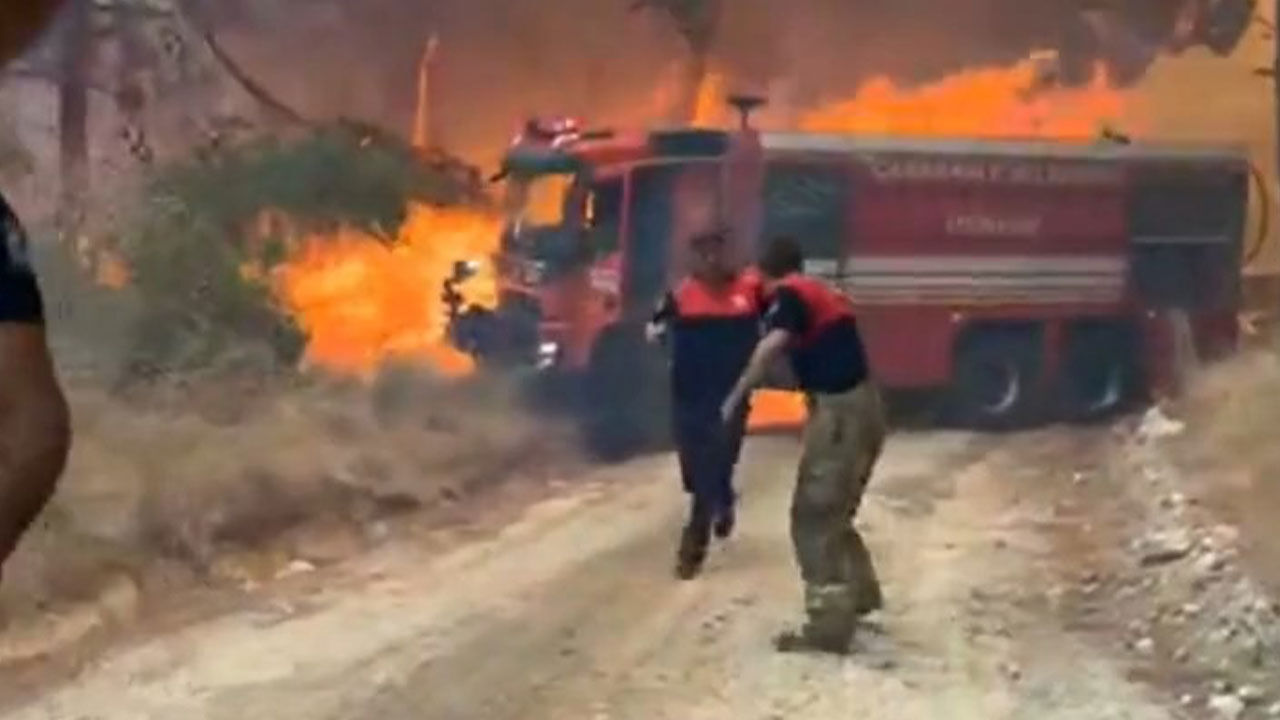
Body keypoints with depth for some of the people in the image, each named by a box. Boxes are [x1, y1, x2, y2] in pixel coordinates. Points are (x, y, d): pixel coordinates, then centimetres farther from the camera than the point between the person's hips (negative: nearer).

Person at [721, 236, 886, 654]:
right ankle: (860, 594, 38)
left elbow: (772, 345, -25)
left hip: (839, 411, -9)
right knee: (834, 515, 24)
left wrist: (736, 397, -23)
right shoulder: (828, 294, 20)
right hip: (862, 406, 9)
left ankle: (828, 626, -6)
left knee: (813, 519, -4)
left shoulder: (788, 293, -6)